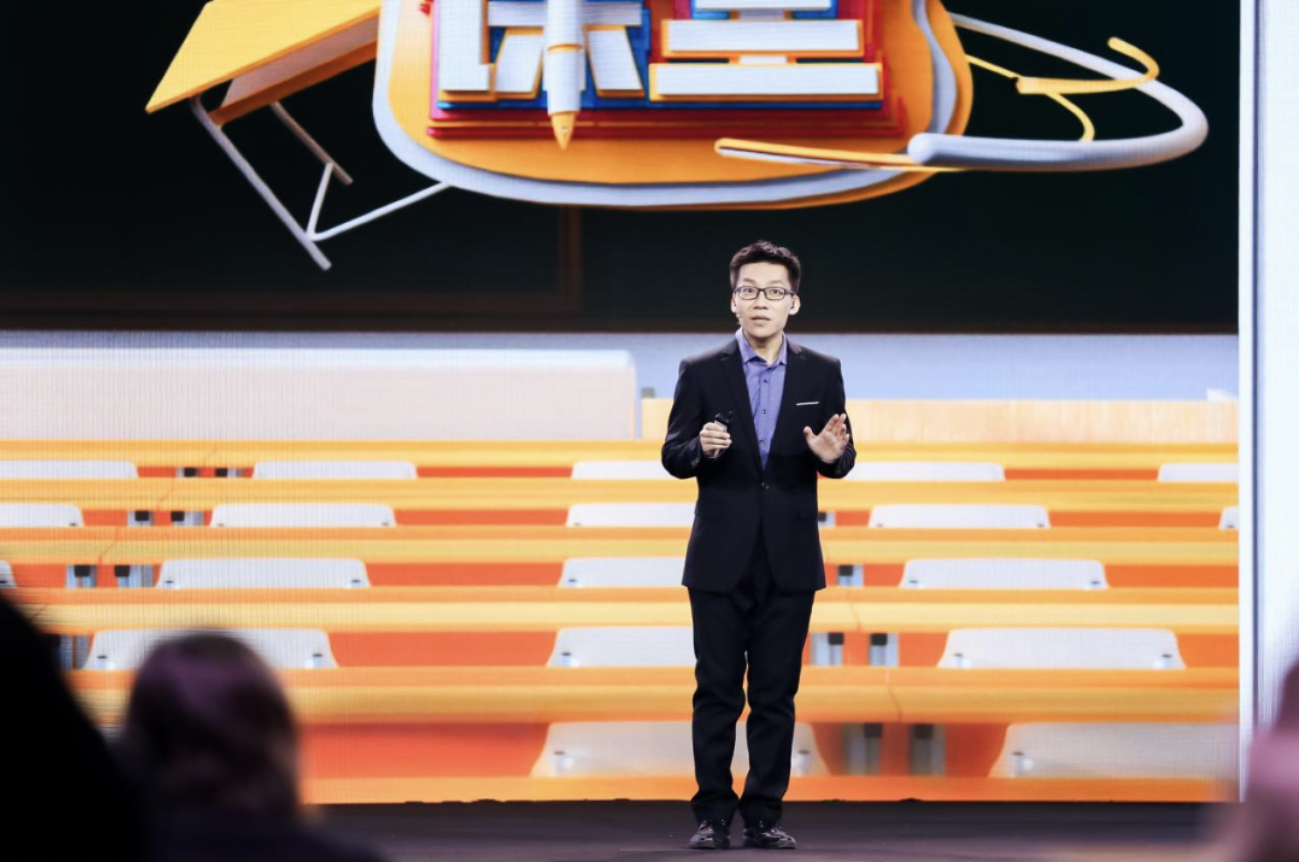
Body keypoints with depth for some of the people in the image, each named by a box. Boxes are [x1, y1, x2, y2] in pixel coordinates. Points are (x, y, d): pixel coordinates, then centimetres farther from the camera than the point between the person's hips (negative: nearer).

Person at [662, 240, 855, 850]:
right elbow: (672, 457, -1)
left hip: (788, 562, 1)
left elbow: (841, 460, 5)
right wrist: (701, 448, -23)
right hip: (721, 560, -1)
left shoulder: (821, 374, 4)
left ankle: (765, 816, 9)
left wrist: (832, 455, -19)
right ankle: (713, 817, 5)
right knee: (716, 693, 1)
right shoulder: (701, 374, 0)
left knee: (776, 696, 4)